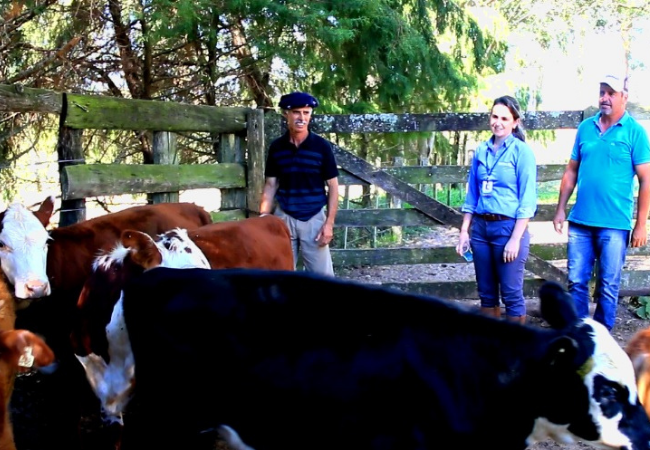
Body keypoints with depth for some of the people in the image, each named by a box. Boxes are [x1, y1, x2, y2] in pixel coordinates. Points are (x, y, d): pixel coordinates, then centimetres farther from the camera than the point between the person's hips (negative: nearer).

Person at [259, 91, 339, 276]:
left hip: (314, 218, -2)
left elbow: (333, 186, -2)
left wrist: (329, 223, -8)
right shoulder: (276, 147, 1)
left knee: (322, 275, -1)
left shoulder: (322, 146, -5)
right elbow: (270, 185, 7)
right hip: (283, 217, 2)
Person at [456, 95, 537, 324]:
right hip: (481, 227, 5)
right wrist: (464, 231, 8)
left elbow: (527, 200, -10)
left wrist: (516, 238, -15)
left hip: (508, 227, -5)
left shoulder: (521, 151, -6)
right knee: (486, 292, 12)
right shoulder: (481, 151, 9)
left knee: (511, 294, -1)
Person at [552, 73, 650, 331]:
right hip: (580, 222, 4)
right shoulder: (586, 127, 9)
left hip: (614, 225, -4)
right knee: (576, 282, 7)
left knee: (608, 286, 4)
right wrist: (560, 209, 9)